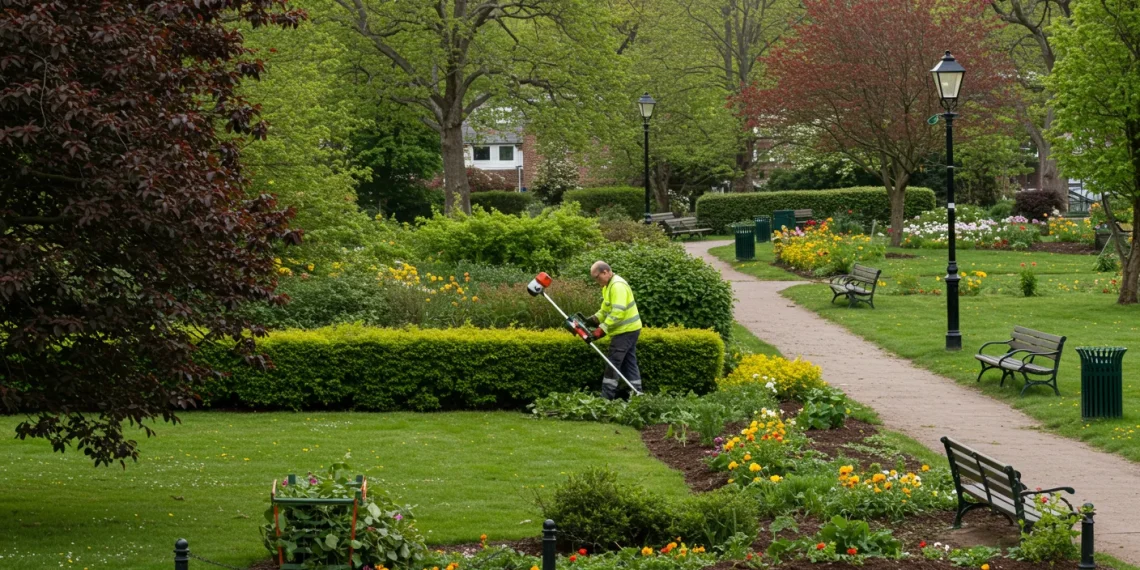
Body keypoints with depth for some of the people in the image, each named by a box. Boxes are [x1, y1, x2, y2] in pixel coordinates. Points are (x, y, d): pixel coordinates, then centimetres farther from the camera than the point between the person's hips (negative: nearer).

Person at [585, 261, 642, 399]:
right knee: (629, 363, 11)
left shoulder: (617, 286, -20)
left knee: (613, 364, -8)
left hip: (625, 331, -10)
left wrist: (602, 329, -27)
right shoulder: (608, 285, 14)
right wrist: (594, 319, 2)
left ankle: (606, 398, -7)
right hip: (630, 330, 10)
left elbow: (618, 312, -27)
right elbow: (605, 309, 19)